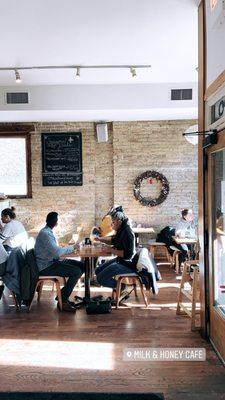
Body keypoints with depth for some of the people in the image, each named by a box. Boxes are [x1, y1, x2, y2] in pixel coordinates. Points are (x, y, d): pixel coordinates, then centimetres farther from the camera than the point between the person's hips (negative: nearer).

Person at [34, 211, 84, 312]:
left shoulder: (48, 231, 11)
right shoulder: (45, 233, -20)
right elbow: (57, 252, -27)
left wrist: (70, 248, 0)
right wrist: (72, 247, -13)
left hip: (51, 262, 10)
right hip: (46, 267, -10)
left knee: (81, 265, 5)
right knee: (77, 272, -19)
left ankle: (63, 295, 10)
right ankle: (63, 301, -6)